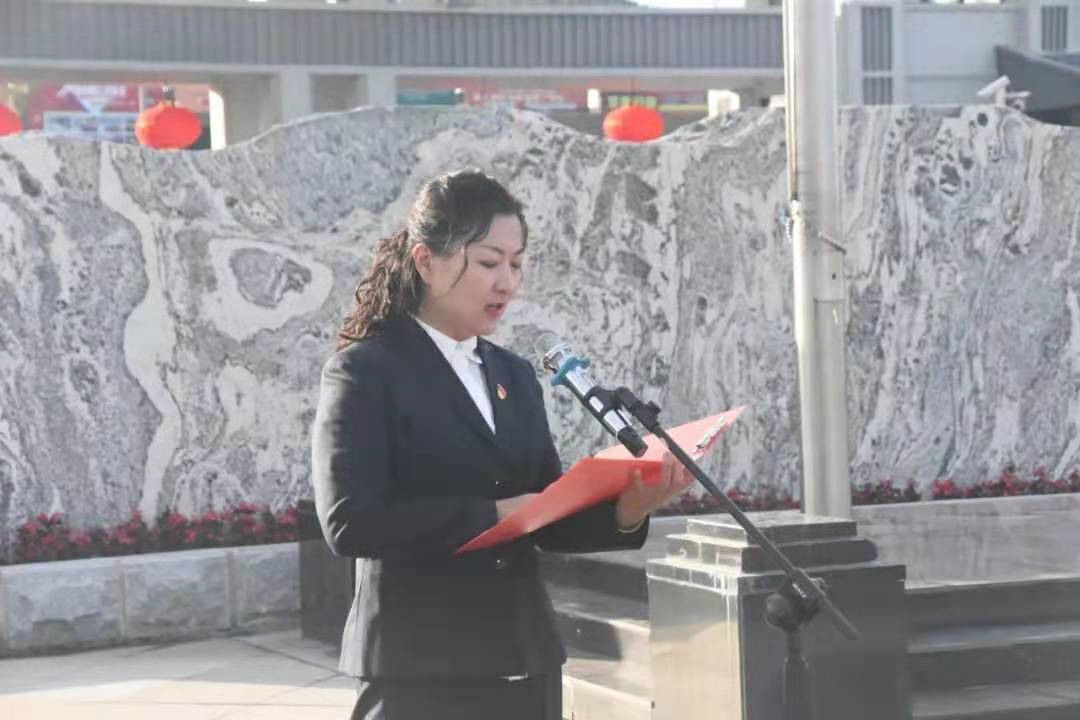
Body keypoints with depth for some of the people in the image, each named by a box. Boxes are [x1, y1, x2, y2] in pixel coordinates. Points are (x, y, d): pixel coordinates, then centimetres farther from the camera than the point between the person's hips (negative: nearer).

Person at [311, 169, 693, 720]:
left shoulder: (514, 375, 15)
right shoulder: (366, 371, -6)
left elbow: (548, 518, 12)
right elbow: (350, 521, -17)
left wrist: (622, 514, -8)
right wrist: (491, 515, -18)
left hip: (524, 662, 7)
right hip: (421, 669, -6)